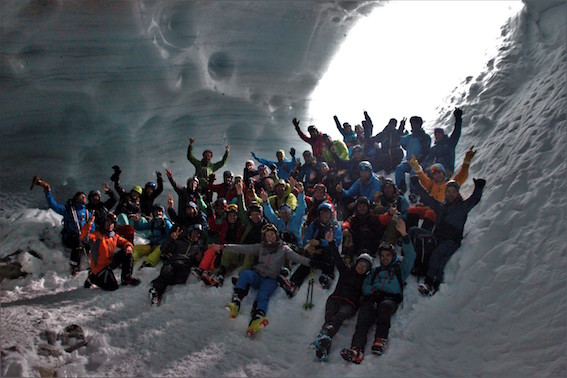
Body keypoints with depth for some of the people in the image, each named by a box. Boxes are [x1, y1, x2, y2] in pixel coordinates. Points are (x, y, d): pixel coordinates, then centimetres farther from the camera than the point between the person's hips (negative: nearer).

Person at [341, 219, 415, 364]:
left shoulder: (399, 268, 28)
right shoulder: (375, 271, 36)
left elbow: (410, 256, 12)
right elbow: (365, 285, 22)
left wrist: (404, 235, 0)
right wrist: (372, 291, -2)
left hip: (391, 298, -1)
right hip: (372, 298, 2)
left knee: (384, 305, -39)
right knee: (363, 319, -30)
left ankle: (381, 339, -46)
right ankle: (357, 349, -52)